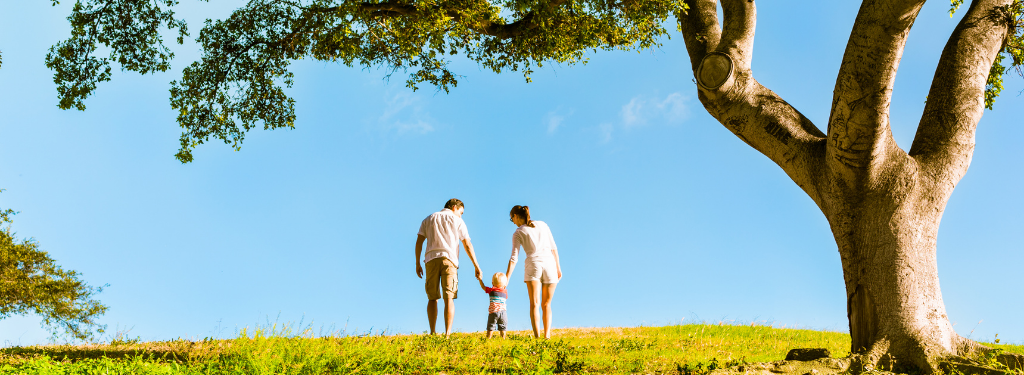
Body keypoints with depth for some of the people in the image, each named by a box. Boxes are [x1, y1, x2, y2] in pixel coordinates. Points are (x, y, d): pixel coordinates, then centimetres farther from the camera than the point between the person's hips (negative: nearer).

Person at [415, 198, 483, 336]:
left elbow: (419, 241, 11)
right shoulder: (457, 221, 12)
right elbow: (467, 245, 6)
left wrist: (417, 264, 11)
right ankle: (447, 334, -15)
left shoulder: (429, 219, 21)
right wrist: (476, 266, 8)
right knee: (449, 298, -5)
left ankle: (432, 333, 3)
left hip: (431, 259, 3)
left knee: (432, 298, 9)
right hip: (449, 259, -2)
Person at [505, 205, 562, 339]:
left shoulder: (518, 233, 7)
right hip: (549, 263, 3)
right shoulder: (542, 224, 17)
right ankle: (547, 335, -2)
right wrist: (558, 267, 18)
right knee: (546, 304, 11)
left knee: (534, 304, -6)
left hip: (533, 264, -3)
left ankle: (537, 336, -20)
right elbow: (553, 248, 13)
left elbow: (514, 258, 0)